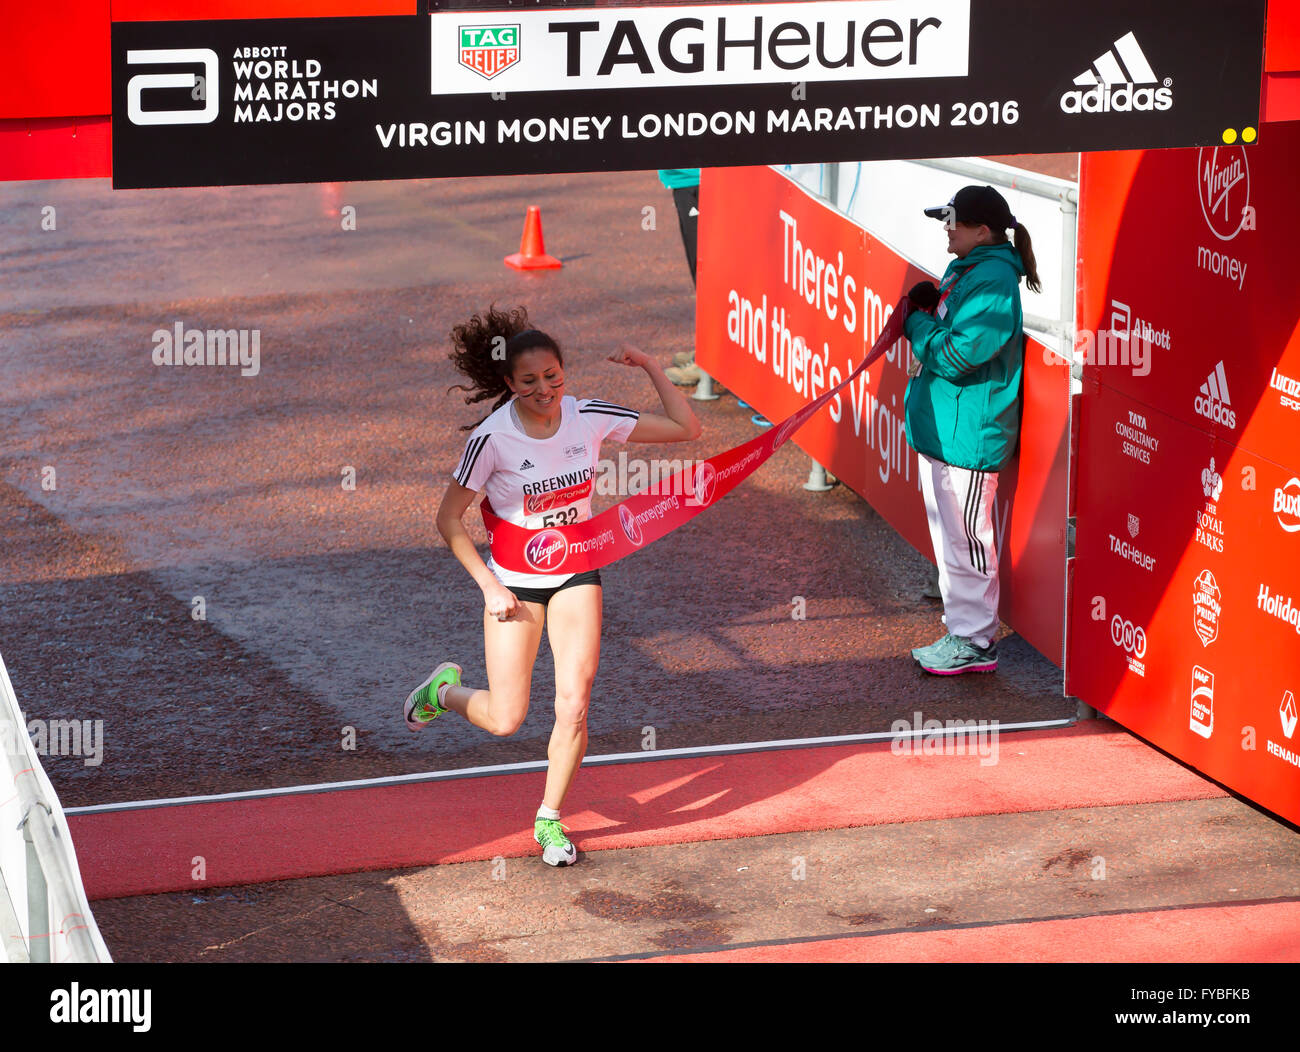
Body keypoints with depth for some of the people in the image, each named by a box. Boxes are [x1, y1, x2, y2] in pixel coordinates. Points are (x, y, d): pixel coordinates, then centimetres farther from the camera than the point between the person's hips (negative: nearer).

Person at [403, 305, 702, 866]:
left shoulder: (589, 418, -11)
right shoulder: (492, 438, -20)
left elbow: (685, 429, -4)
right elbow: (449, 519, -11)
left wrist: (650, 366, -14)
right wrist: (490, 587, -14)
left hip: (576, 576, 2)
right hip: (513, 581, -2)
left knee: (574, 705, -11)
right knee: (505, 721, -3)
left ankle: (550, 820, 11)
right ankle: (445, 690, 31)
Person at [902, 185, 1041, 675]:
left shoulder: (992, 282, -20)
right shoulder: (962, 270, 11)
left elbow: (954, 355, -24)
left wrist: (919, 323, -8)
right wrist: (925, 318, 0)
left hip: (968, 433, -10)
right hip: (940, 427, 10)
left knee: (964, 541, -3)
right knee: (949, 537, 17)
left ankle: (975, 643, 6)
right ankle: (962, 630, 27)